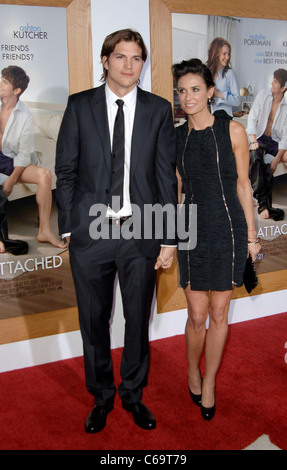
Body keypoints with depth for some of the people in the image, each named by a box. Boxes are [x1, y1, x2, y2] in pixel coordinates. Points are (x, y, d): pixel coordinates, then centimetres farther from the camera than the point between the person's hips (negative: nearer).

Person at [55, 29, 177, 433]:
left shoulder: (159, 109, 5)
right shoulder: (79, 106, 4)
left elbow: (167, 177, 2)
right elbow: (66, 170, 5)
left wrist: (169, 238, -1)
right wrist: (67, 225, -1)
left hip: (141, 232, 0)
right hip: (90, 232, 0)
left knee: (138, 320, 12)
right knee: (94, 322, 12)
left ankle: (133, 395, 35)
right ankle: (101, 397, 34)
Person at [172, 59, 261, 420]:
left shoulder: (232, 131, -2)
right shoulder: (175, 138, 4)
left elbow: (243, 185, 2)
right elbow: (177, 189, 11)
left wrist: (251, 235, 2)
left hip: (228, 231, -1)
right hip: (193, 231, 1)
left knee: (219, 315, 7)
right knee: (197, 316, 4)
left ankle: (208, 383, 28)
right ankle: (192, 371, 34)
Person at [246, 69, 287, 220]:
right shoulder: (262, 95, 1)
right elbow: (252, 119, -3)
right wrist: (253, 141, -19)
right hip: (259, 138, -1)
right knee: (255, 156, -34)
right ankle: (263, 203, -40)